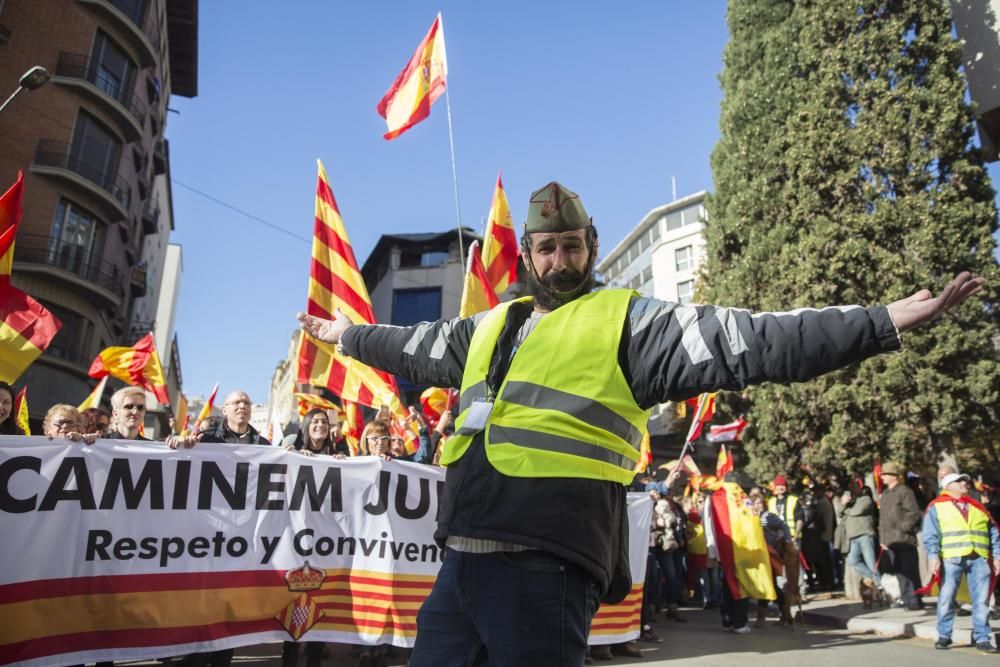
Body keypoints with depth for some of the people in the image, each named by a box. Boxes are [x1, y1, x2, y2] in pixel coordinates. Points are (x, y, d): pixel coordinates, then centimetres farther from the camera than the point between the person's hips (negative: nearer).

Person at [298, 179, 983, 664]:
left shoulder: (627, 320, 1)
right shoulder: (488, 327, 19)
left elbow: (749, 341, -7)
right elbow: (414, 348, 35)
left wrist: (884, 323, -13)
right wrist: (345, 334, 46)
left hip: (545, 568, -6)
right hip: (464, 558, 7)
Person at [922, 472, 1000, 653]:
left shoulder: (978, 507, 20)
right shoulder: (937, 506, 7)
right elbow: (931, 535, 0)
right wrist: (933, 556, -11)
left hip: (979, 559, 3)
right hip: (951, 559, -3)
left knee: (981, 600, 2)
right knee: (946, 598, -1)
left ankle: (982, 638, 11)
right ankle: (944, 636, 10)